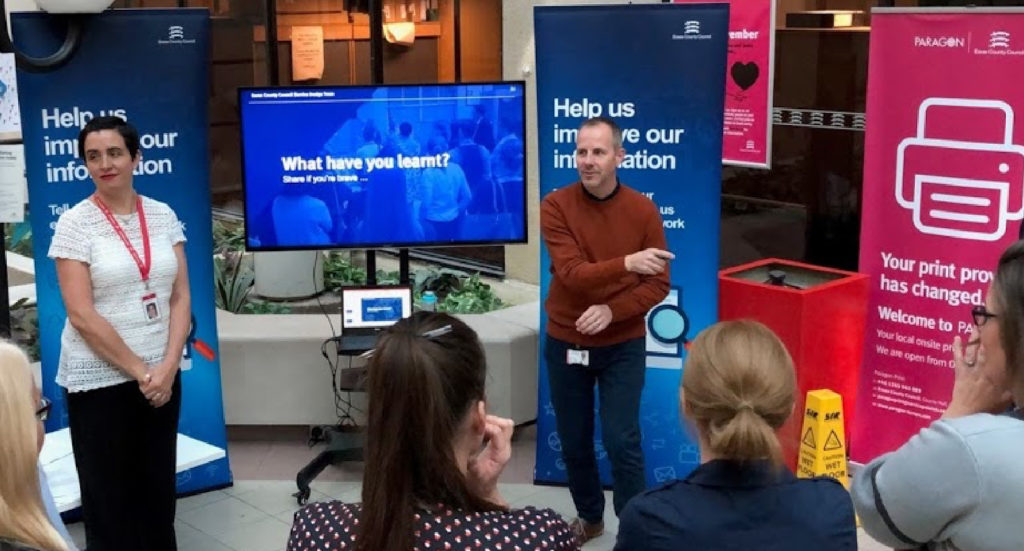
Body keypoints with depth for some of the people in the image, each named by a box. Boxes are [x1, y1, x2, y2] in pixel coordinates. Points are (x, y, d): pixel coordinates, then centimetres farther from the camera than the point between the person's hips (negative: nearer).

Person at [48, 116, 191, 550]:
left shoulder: (163, 216, 4)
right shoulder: (74, 224, -8)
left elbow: (180, 297, 3)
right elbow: (81, 315, -13)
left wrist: (167, 367, -9)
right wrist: (139, 371, -14)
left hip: (162, 376, 4)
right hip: (100, 381, -3)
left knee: (159, 492, 12)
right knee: (109, 499, 7)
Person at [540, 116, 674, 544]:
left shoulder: (643, 211, -8)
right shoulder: (555, 206, -10)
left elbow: (658, 285, -7)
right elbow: (571, 274, -20)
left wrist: (612, 311, -21)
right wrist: (626, 263, -35)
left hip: (622, 346, -1)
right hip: (565, 343, 2)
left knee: (622, 442, -6)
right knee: (574, 442, 13)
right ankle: (589, 516, 36)